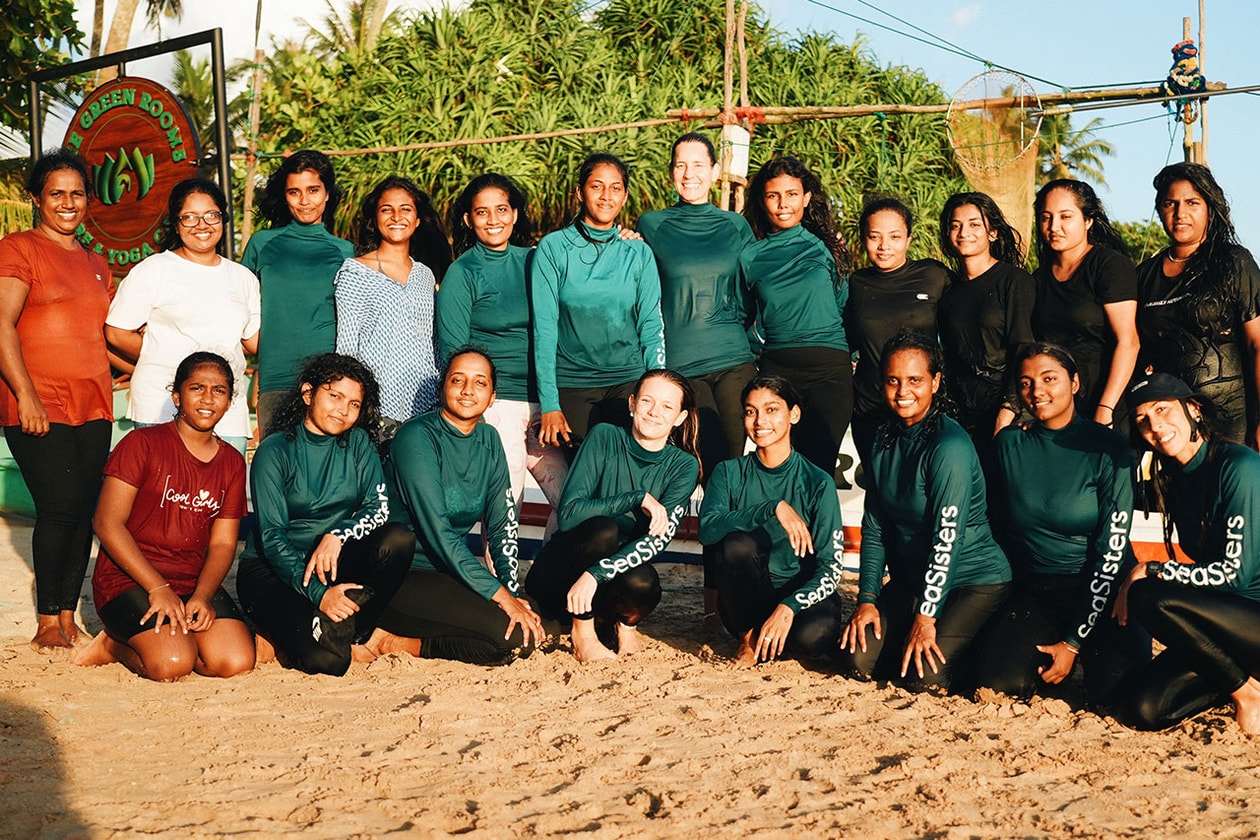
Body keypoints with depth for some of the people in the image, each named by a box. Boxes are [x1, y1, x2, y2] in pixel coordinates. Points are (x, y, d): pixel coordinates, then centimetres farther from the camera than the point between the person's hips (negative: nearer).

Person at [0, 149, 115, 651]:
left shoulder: (95, 264, 20)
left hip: (93, 406, 6)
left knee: (84, 511, 3)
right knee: (60, 507, -12)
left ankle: (68, 616, 11)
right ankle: (48, 622, -1)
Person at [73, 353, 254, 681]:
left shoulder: (232, 462, 11)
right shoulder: (143, 443, -4)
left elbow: (222, 543, 7)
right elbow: (107, 523, -11)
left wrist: (202, 596, -14)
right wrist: (159, 589, -18)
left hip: (195, 583, 5)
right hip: (128, 580, -5)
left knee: (236, 662, -20)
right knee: (174, 663, -30)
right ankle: (117, 642, 5)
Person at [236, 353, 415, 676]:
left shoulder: (358, 443, 4)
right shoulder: (274, 452, -10)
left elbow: (379, 507, -6)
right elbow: (272, 537, -16)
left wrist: (337, 536, -27)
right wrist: (318, 594, -28)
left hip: (333, 561, 5)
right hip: (272, 568, -5)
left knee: (398, 538, -25)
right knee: (326, 659, -30)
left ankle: (352, 635, -15)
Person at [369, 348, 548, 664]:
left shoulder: (489, 441, 8)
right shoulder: (418, 437, -14)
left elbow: (502, 525, 7)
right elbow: (436, 530, -20)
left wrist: (514, 593, -8)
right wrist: (499, 594, -22)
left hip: (450, 571, 8)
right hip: (400, 577, -8)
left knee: (535, 629, -10)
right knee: (513, 636, -22)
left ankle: (405, 644, -2)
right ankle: (388, 642, -10)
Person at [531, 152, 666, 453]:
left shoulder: (639, 253, 5)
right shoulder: (552, 248, -2)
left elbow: (652, 326, 4)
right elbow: (544, 329, -4)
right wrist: (549, 404, -10)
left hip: (629, 381, 1)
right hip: (571, 384, -1)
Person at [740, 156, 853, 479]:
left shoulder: (825, 247, 8)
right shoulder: (750, 257, 10)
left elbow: (845, 306, 13)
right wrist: (759, 352, 9)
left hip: (829, 368, -1)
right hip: (775, 369, 1)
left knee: (819, 465, -7)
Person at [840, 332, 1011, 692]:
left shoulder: (950, 446, -21)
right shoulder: (885, 439, 3)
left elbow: (948, 538, -24)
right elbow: (874, 527, 5)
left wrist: (925, 617, -24)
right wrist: (867, 598, -3)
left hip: (974, 581, -7)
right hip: (911, 579, 7)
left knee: (928, 675, -23)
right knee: (859, 658, -8)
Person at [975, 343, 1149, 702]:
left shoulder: (1108, 449, -9)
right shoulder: (1008, 444, 2)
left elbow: (1111, 553, -11)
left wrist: (1073, 643, -14)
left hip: (1103, 591, -2)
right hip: (1034, 591, 2)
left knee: (1116, 689, -26)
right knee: (1000, 682, -23)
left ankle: (1086, 652, 9)